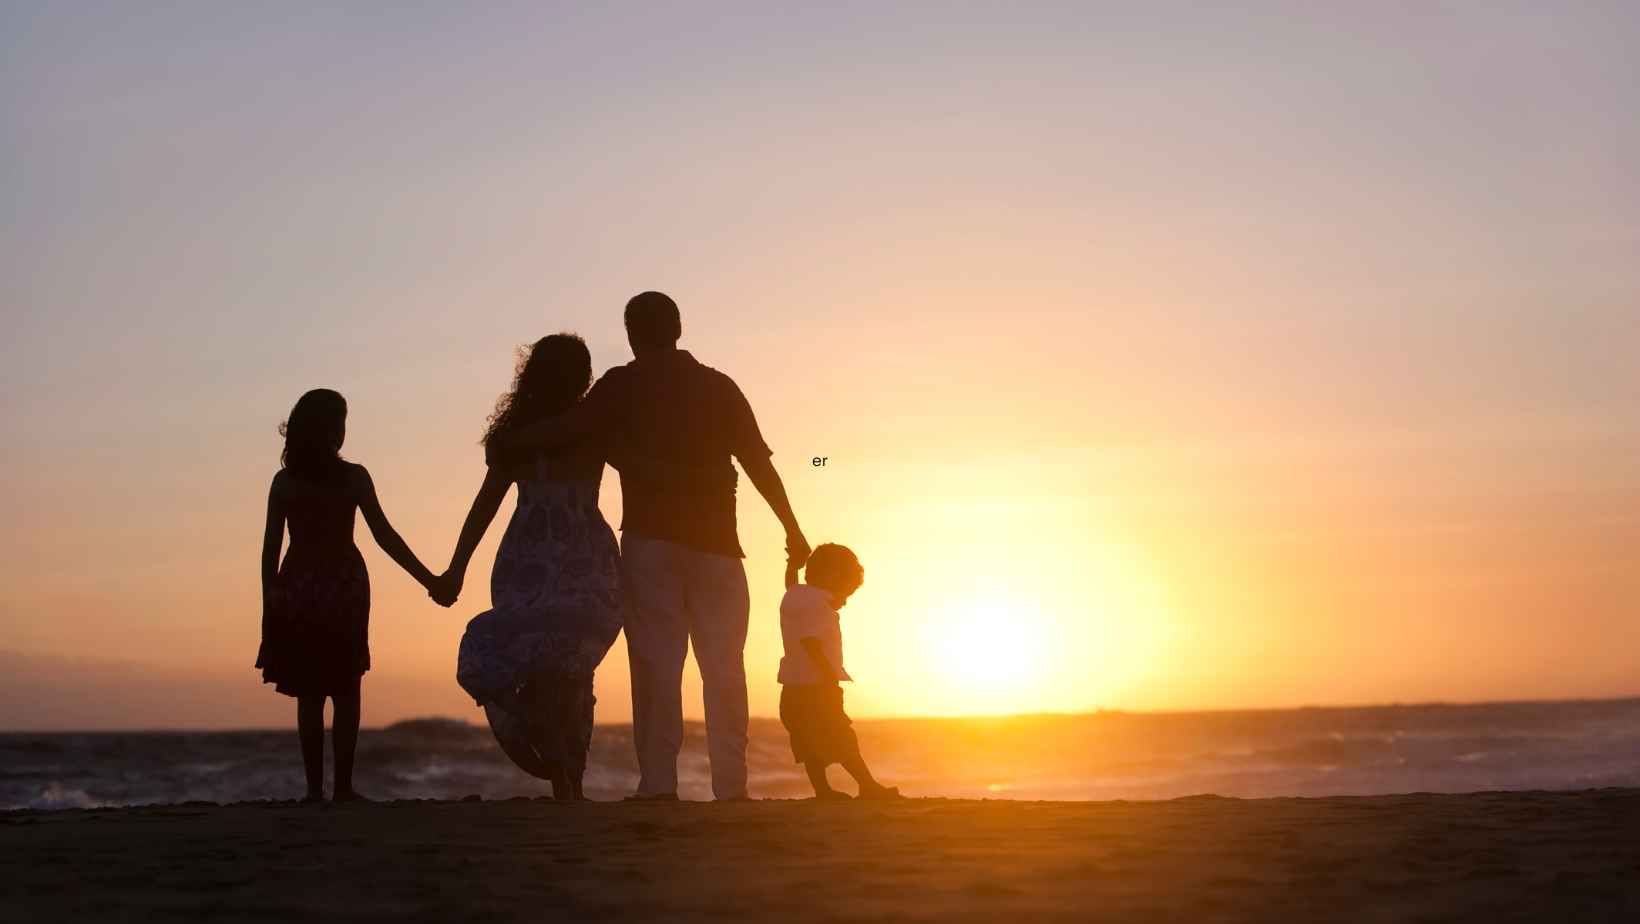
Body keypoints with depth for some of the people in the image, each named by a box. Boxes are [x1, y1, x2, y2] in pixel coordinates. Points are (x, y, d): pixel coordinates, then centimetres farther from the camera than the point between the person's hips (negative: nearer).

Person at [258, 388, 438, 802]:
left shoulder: (284, 482, 0)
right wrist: (428, 579, -3)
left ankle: (315, 788, 3)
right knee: (345, 693, 5)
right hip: (344, 586, -2)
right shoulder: (353, 477, -5)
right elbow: (384, 535, -7)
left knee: (309, 695, 7)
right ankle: (342, 787, 0)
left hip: (297, 590, 2)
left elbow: (271, 548, -1)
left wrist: (269, 607, 5)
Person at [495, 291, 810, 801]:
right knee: (723, 665, 2)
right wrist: (792, 529, 15)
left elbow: (569, 428, -9)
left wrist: (512, 438, 7)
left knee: (656, 662, -3)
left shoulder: (625, 385, 4)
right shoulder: (719, 387, 12)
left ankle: (658, 783, -9)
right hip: (715, 541, 2)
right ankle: (731, 785, -4)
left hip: (651, 538, -2)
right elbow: (758, 461, 9)